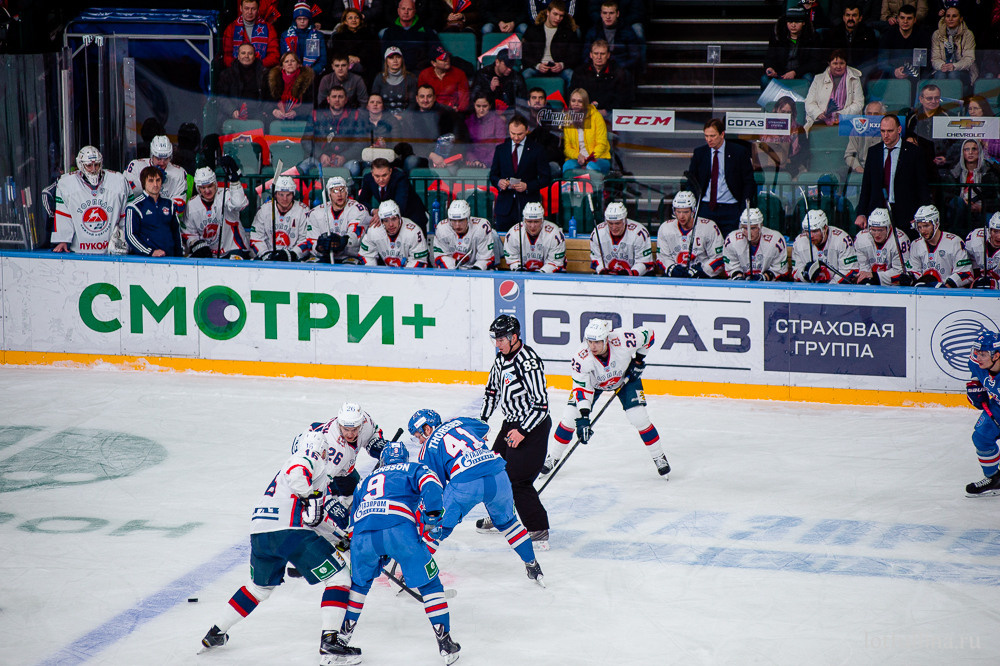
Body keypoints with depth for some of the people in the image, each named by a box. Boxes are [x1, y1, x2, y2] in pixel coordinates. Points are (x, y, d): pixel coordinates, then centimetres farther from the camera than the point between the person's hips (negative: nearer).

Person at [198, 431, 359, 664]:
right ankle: (330, 640, -13)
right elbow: (297, 472, -18)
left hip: (259, 532, 9)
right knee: (339, 576, -2)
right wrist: (311, 498, -13)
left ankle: (215, 634, 33)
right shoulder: (312, 460, 7)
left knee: (260, 586, 31)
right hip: (290, 529, -9)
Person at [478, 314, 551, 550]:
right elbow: (492, 389, 20)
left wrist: (522, 431, -26)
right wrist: (483, 420, 17)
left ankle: (539, 533, -10)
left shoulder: (529, 363, -24)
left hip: (533, 426, -9)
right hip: (511, 424, 9)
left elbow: (541, 404, -25)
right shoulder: (501, 357, 5)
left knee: (518, 480, -14)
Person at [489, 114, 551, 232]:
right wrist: (498, 182, -8)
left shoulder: (536, 150, 3)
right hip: (505, 207, 3)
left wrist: (527, 186, -14)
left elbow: (544, 178, 2)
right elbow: (493, 175, 16)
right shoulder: (500, 149, 13)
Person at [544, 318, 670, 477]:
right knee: (571, 415, -8)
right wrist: (583, 418, -41)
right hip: (592, 380, 0)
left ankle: (659, 457, 10)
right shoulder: (581, 359, -36)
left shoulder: (622, 340, -37)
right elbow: (582, 388, -33)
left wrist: (639, 360, -17)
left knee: (639, 417, -11)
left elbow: (648, 335, -18)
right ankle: (553, 458, 11)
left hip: (625, 377, 0)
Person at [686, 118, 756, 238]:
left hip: (730, 210, -2)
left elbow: (749, 182, 4)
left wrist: (745, 210, -5)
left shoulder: (740, 152, 2)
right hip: (706, 209, 2)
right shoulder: (699, 153, 9)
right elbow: (691, 182, 14)